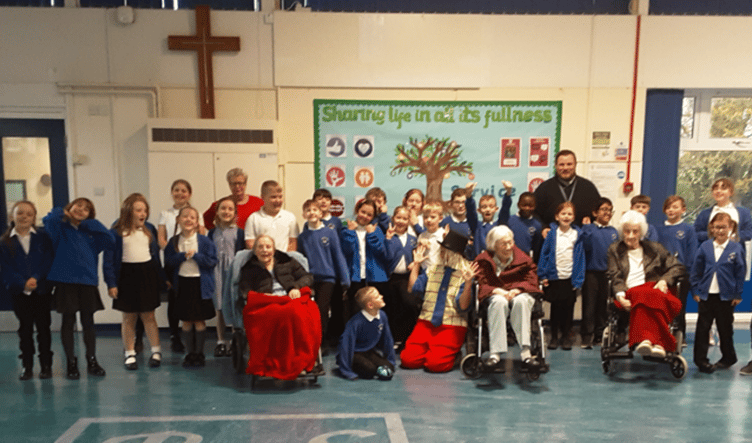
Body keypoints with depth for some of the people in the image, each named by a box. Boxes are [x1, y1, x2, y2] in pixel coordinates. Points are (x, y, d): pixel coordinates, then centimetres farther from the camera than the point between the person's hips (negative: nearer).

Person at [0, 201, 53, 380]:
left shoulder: (42, 237, 2)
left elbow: (48, 261, -4)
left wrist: (36, 279, -18)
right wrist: (22, 284, -18)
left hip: (42, 290, -1)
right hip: (19, 292, 1)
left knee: (43, 328, 5)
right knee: (25, 329, 8)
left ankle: (46, 365, 15)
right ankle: (27, 367, 18)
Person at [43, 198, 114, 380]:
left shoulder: (90, 232, 13)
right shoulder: (60, 227, 4)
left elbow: (110, 240, -2)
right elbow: (48, 221, -18)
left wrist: (90, 223, 0)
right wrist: (61, 213, 2)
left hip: (87, 281, 3)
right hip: (66, 281, -3)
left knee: (88, 321, 7)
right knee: (68, 321, 4)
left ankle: (92, 361, 18)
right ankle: (71, 363, 15)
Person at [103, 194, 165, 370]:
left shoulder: (149, 229, 6)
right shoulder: (117, 232, -5)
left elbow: (156, 253, 11)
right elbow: (108, 258, -6)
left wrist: (162, 279, 11)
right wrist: (111, 283, -11)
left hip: (147, 274, 2)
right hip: (126, 275, -2)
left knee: (148, 316, 6)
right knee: (129, 317, 8)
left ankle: (156, 351, 15)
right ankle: (130, 354, 19)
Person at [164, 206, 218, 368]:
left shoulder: (204, 241, -4)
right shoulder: (173, 242, 4)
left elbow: (212, 261, -8)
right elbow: (168, 262, -2)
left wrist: (195, 255, -16)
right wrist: (183, 256, -15)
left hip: (200, 284, -2)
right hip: (182, 283, 3)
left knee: (199, 320, 3)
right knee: (186, 321, 9)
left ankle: (199, 353, 17)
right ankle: (190, 353, 22)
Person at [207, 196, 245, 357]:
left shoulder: (238, 232, 0)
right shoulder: (213, 232, 8)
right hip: (217, 272, 3)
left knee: (234, 307, -1)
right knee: (219, 308, 8)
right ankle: (221, 342, 18)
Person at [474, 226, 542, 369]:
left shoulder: (523, 259, 13)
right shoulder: (484, 260, 9)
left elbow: (531, 281, 4)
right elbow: (482, 286, 0)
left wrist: (516, 290, -17)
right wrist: (498, 291, -21)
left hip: (520, 294, 1)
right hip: (495, 296, -1)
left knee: (521, 300, -37)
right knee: (499, 301, -39)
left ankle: (525, 352, -42)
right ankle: (495, 352, -44)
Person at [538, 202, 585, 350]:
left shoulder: (577, 235, 0)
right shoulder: (552, 233, 0)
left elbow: (580, 257, 1)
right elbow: (544, 253, 2)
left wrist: (578, 279, -4)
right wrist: (543, 275, -4)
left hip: (570, 278, 0)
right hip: (554, 277, 0)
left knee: (568, 308, 7)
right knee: (555, 307, 8)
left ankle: (566, 337, 20)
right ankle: (554, 337, 19)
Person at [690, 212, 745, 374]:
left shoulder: (736, 249, -4)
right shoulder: (705, 246, 0)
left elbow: (740, 273, 0)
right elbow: (696, 270, 3)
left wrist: (738, 295, -2)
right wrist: (696, 291, -1)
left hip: (726, 296, -1)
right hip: (706, 295, 1)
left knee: (725, 329, 13)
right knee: (702, 328, 1)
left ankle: (728, 358, 29)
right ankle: (701, 360, 9)